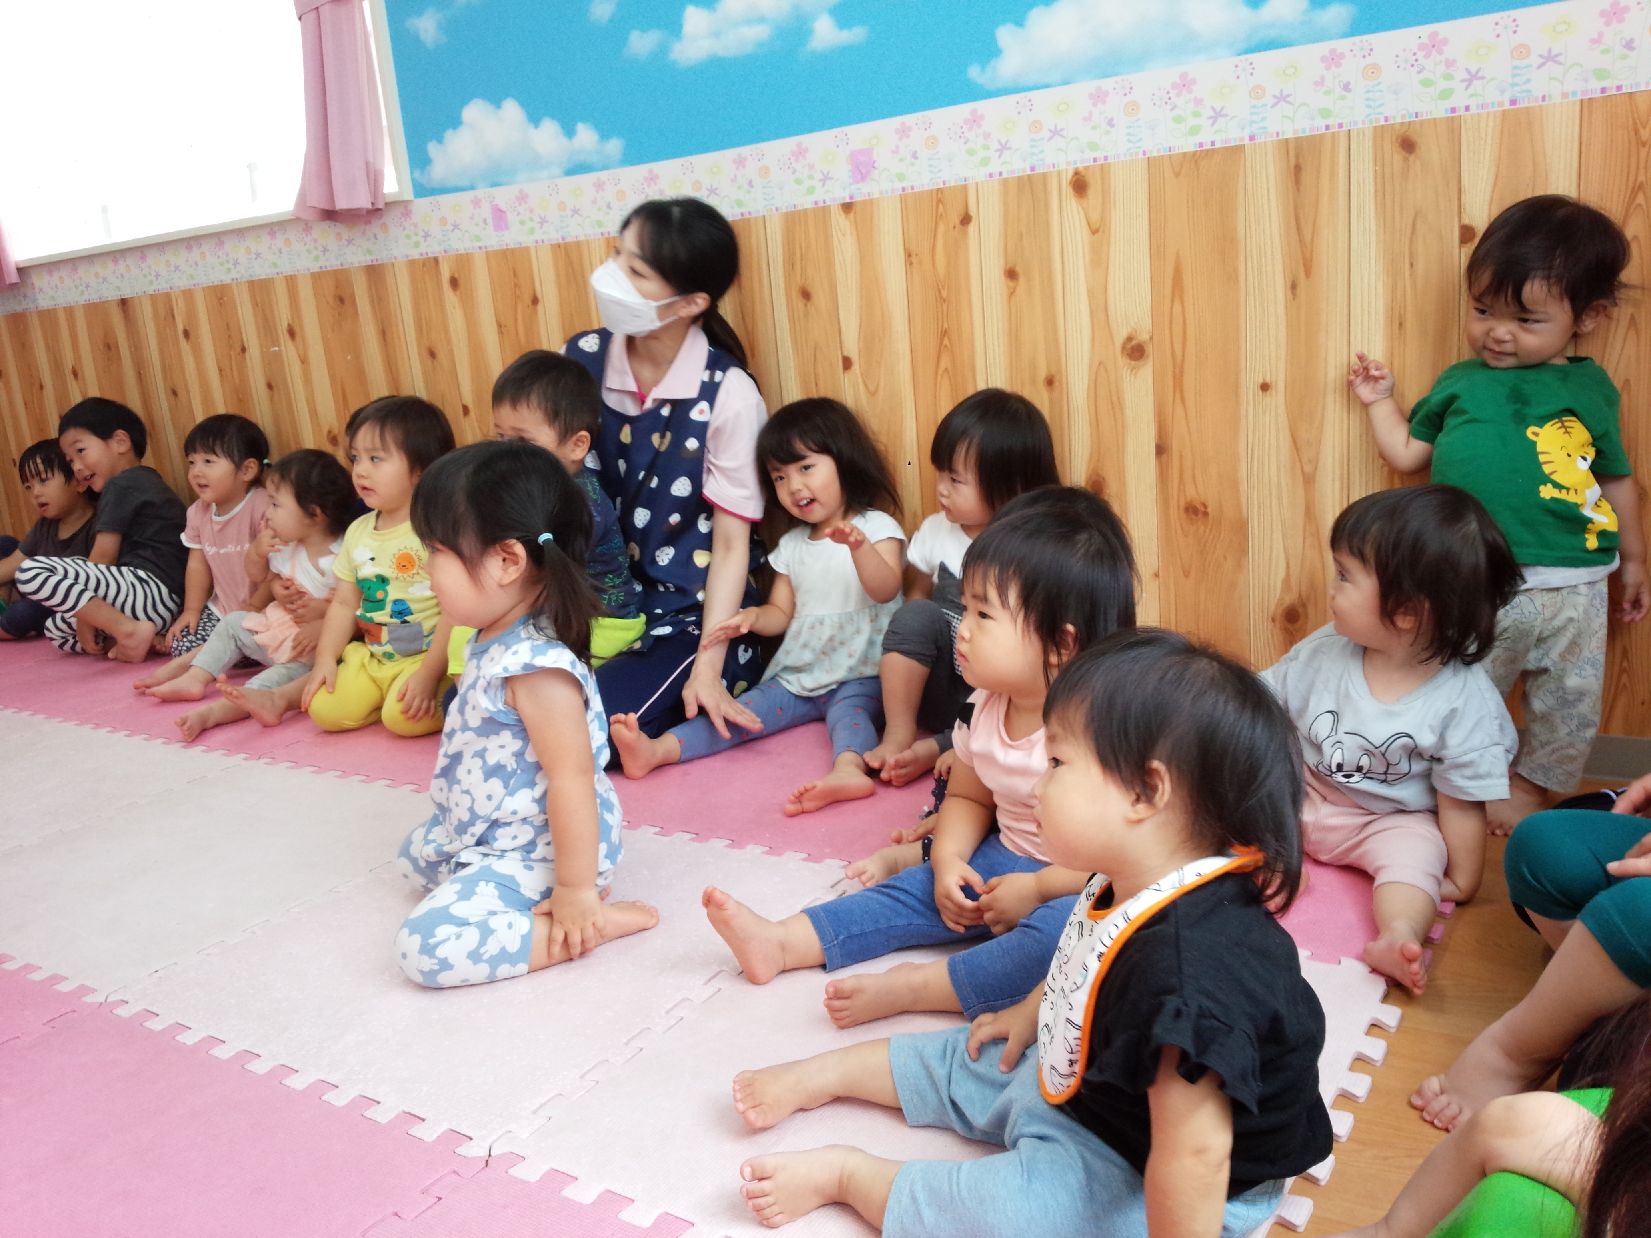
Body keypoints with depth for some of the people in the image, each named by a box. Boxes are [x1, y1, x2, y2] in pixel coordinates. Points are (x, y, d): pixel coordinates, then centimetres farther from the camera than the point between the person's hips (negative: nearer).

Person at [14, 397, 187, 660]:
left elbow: (103, 557, -9)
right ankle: (149, 640, 1)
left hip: (149, 587, -10)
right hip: (166, 604, 11)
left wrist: (84, 618, -2)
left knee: (31, 571, -16)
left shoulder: (120, 485, -4)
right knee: (55, 629, 24)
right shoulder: (144, 481, 26)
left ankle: (130, 630, -19)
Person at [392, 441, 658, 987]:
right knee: (417, 852, 33)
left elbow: (572, 780, -32)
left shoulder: (537, 666, -32)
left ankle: (596, 922, -15)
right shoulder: (493, 638, -1)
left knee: (426, 947, -22)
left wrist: (576, 889, -28)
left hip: (532, 853, -11)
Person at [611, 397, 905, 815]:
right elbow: (781, 612, 16)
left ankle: (849, 768, -62)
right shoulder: (792, 544, 16)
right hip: (797, 676, 5)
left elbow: (885, 589, -18)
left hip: (860, 677, -5)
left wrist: (859, 546, -38)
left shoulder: (876, 526, -2)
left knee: (850, 708, -34)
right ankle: (655, 750, -30)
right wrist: (752, 616, -7)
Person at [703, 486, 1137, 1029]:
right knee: (920, 888, -4)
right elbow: (967, 798, 13)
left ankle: (914, 986, -33)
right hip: (1003, 861, 7)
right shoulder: (985, 709, -1)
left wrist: (1035, 889, -24)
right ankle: (779, 942, -3)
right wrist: (949, 862, -5)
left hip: (1081, 889, -7)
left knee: (1063, 929, -36)